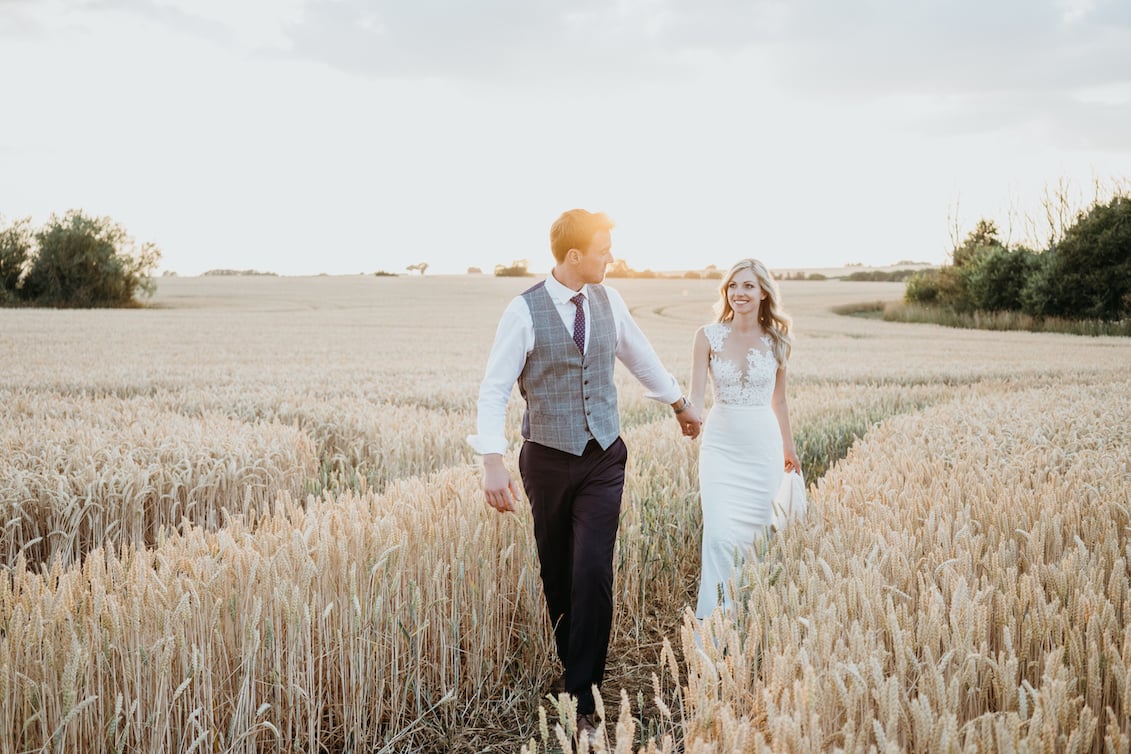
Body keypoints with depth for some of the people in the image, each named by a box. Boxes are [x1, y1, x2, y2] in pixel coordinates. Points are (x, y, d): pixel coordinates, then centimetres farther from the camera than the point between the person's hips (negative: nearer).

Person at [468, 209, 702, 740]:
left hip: (604, 459, 2)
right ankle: (573, 667, 34)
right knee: (556, 576, 10)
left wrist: (680, 403, 31)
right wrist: (492, 462, -23)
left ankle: (581, 700, 0)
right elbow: (494, 388, -12)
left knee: (593, 573, -9)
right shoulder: (525, 312, -11)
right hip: (549, 461, -2)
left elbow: (641, 357, 19)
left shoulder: (608, 300, 3)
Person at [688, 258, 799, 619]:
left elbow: (778, 399, 13)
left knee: (757, 534, 8)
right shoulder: (709, 336, -4)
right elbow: (695, 396, -8)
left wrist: (788, 447, 21)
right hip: (721, 445, -2)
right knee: (720, 535, -11)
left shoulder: (776, 340, 2)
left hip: (763, 447, 2)